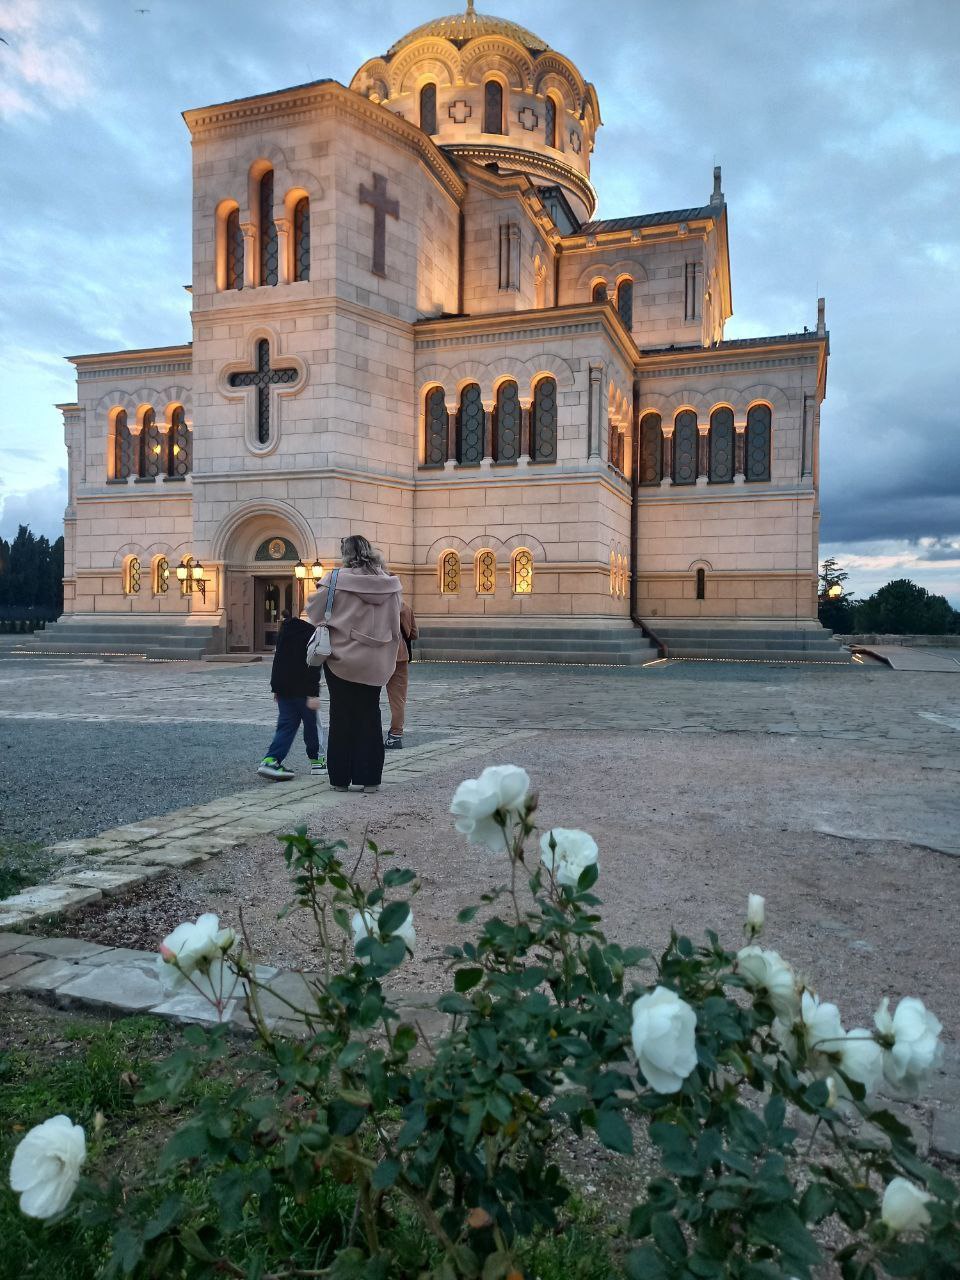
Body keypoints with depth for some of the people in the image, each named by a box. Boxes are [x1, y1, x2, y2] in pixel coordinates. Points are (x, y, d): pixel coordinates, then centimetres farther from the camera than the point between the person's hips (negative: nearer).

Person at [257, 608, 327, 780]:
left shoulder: (285, 630, 11)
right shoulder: (311, 632, -12)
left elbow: (278, 659, 17)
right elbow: (313, 666, -19)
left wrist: (276, 688, 23)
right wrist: (313, 694, -19)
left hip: (283, 687, 7)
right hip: (301, 689, -7)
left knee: (286, 724, 8)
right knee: (311, 723, 9)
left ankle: (270, 760, -6)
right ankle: (316, 759, 21)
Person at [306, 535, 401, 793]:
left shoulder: (336, 580, -11)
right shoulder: (389, 583, 0)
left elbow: (313, 611, 0)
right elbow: (395, 625, 8)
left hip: (342, 659, -2)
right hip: (375, 663, 3)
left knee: (342, 718, 8)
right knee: (369, 717, 11)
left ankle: (340, 778, 14)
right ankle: (368, 778, 13)